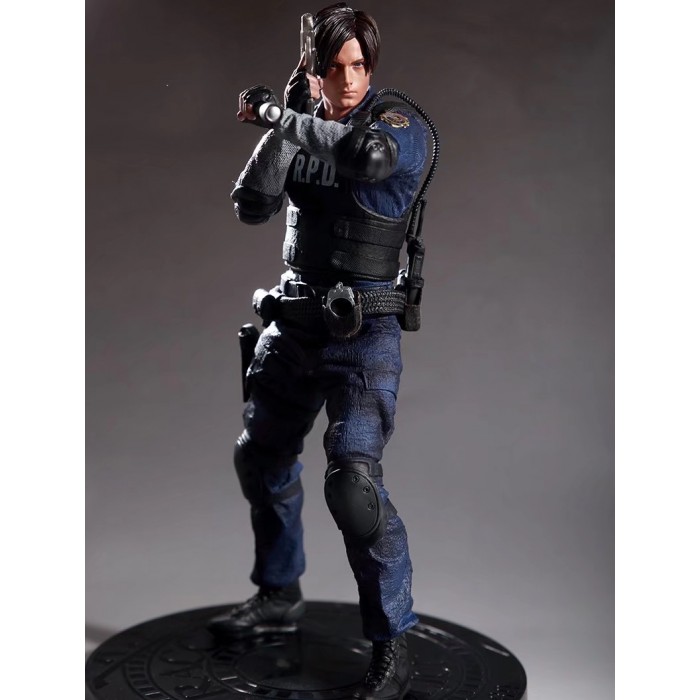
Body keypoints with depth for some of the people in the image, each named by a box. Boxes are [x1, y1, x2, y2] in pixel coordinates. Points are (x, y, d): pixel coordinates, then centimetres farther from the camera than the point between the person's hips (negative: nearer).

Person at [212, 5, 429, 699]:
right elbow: (252, 204, -2)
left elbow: (368, 154, -31)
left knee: (353, 480, -18)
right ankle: (278, 595, 40)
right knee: (260, 460, 18)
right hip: (294, 324, 7)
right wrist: (284, 118, -11)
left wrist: (282, 117, -19)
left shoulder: (399, 124, -7)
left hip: (363, 333, -7)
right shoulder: (301, 124, 9)